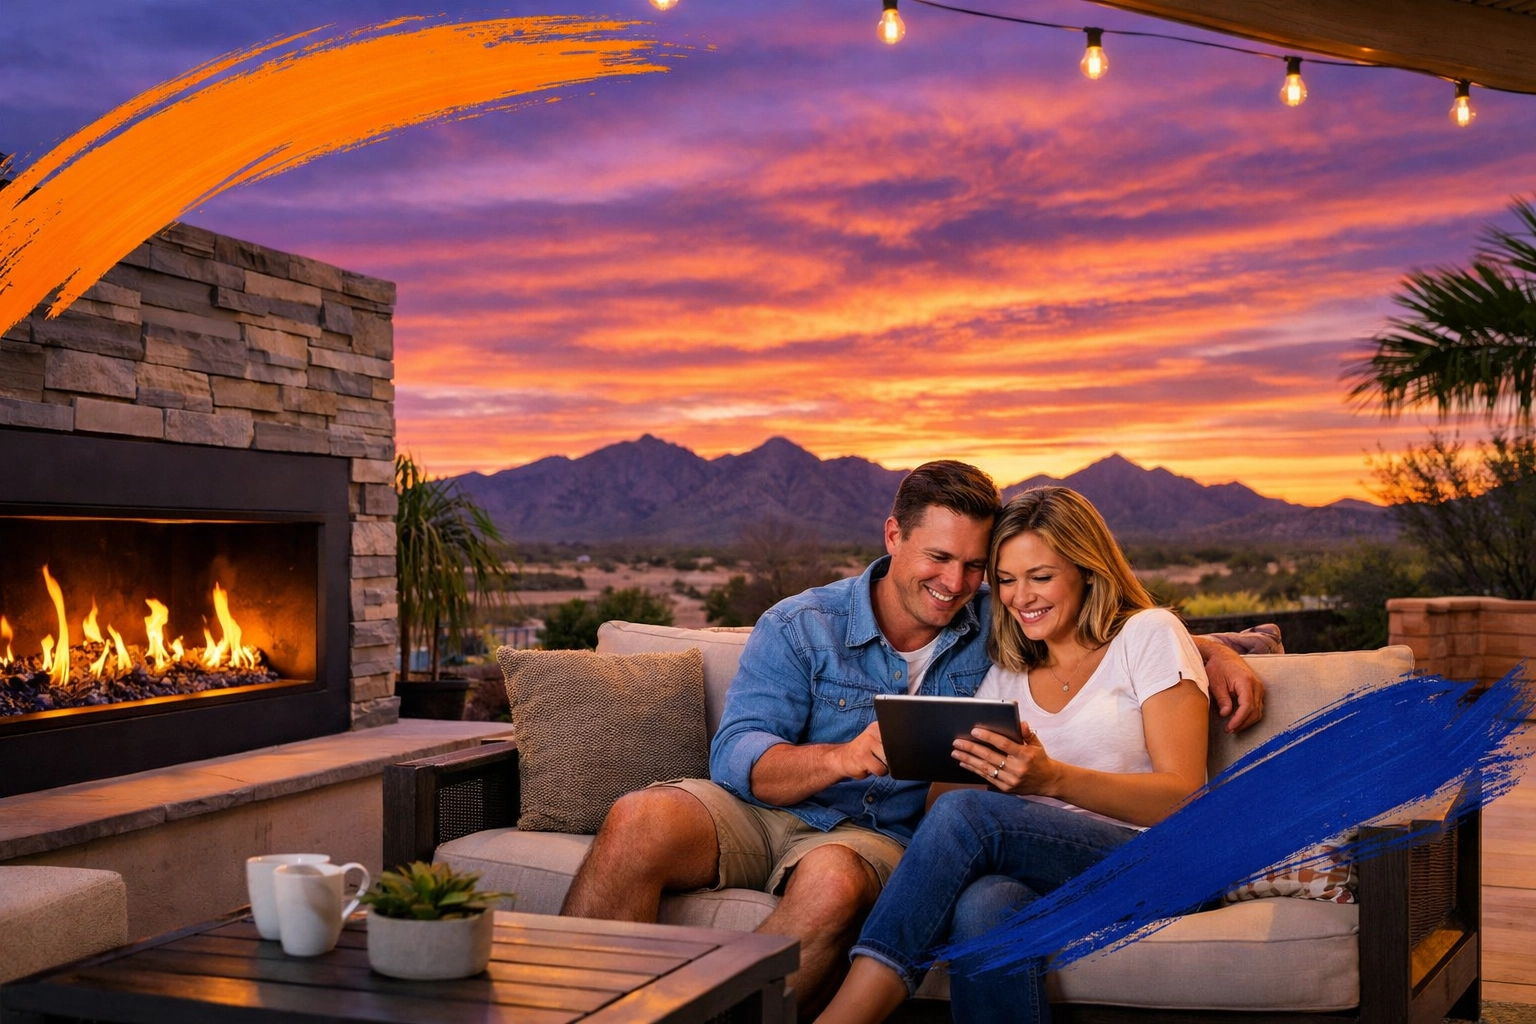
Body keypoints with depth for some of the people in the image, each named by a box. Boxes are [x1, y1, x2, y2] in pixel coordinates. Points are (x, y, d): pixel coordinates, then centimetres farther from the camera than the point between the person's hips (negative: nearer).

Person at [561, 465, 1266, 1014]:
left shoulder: (994, 628, 7)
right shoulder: (799, 628, -1)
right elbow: (736, 755, -12)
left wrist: (1215, 652, 1)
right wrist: (842, 757, -30)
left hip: (874, 835, 0)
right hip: (758, 809, 0)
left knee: (834, 881, -38)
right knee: (639, 822, -32)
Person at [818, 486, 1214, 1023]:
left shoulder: (1149, 634, 5)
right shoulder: (1007, 671, 21)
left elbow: (1185, 795, -5)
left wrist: (1054, 778, -20)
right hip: (1040, 867, 4)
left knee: (964, 815, -31)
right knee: (981, 909, -36)